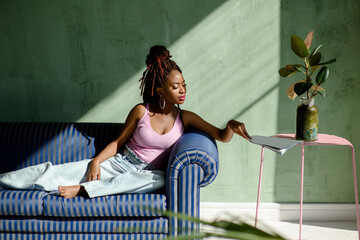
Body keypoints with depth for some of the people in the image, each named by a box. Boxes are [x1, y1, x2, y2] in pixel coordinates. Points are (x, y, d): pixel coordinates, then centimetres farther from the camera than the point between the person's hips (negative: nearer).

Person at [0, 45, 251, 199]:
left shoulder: (186, 118, -2)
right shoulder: (141, 111, -4)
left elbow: (221, 136, -6)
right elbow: (119, 142, 4)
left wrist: (231, 126, -29)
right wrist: (97, 160, -11)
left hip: (147, 173, 0)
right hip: (119, 163, 0)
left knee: (158, 179, -39)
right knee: (55, 171, -15)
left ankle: (82, 189, -37)